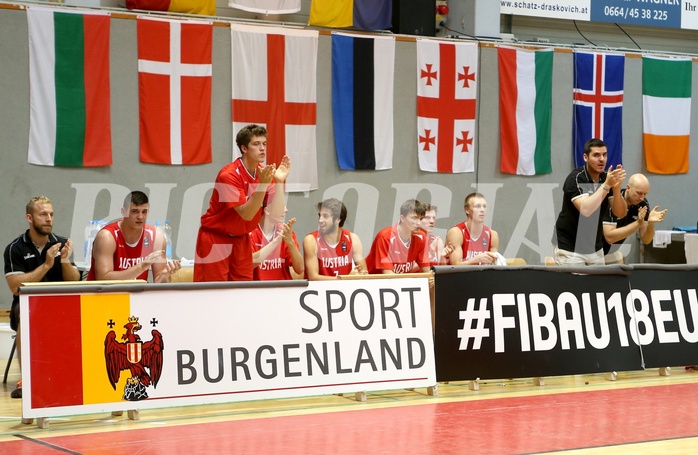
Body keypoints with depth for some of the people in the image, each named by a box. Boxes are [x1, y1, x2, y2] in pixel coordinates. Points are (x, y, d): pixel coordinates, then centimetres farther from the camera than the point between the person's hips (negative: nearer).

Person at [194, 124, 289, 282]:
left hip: (241, 240, 6)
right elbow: (246, 214, -26)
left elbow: (276, 214, -10)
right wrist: (262, 184, -34)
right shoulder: (229, 175, -20)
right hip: (215, 239, -6)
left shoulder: (265, 173, -2)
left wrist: (279, 181, -18)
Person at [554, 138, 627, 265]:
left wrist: (616, 187, -23)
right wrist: (606, 185, -33)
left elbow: (620, 213, -7)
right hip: (570, 248, -6)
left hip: (595, 248, 6)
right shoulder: (575, 179, -18)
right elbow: (586, 210, -32)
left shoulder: (607, 178, 0)